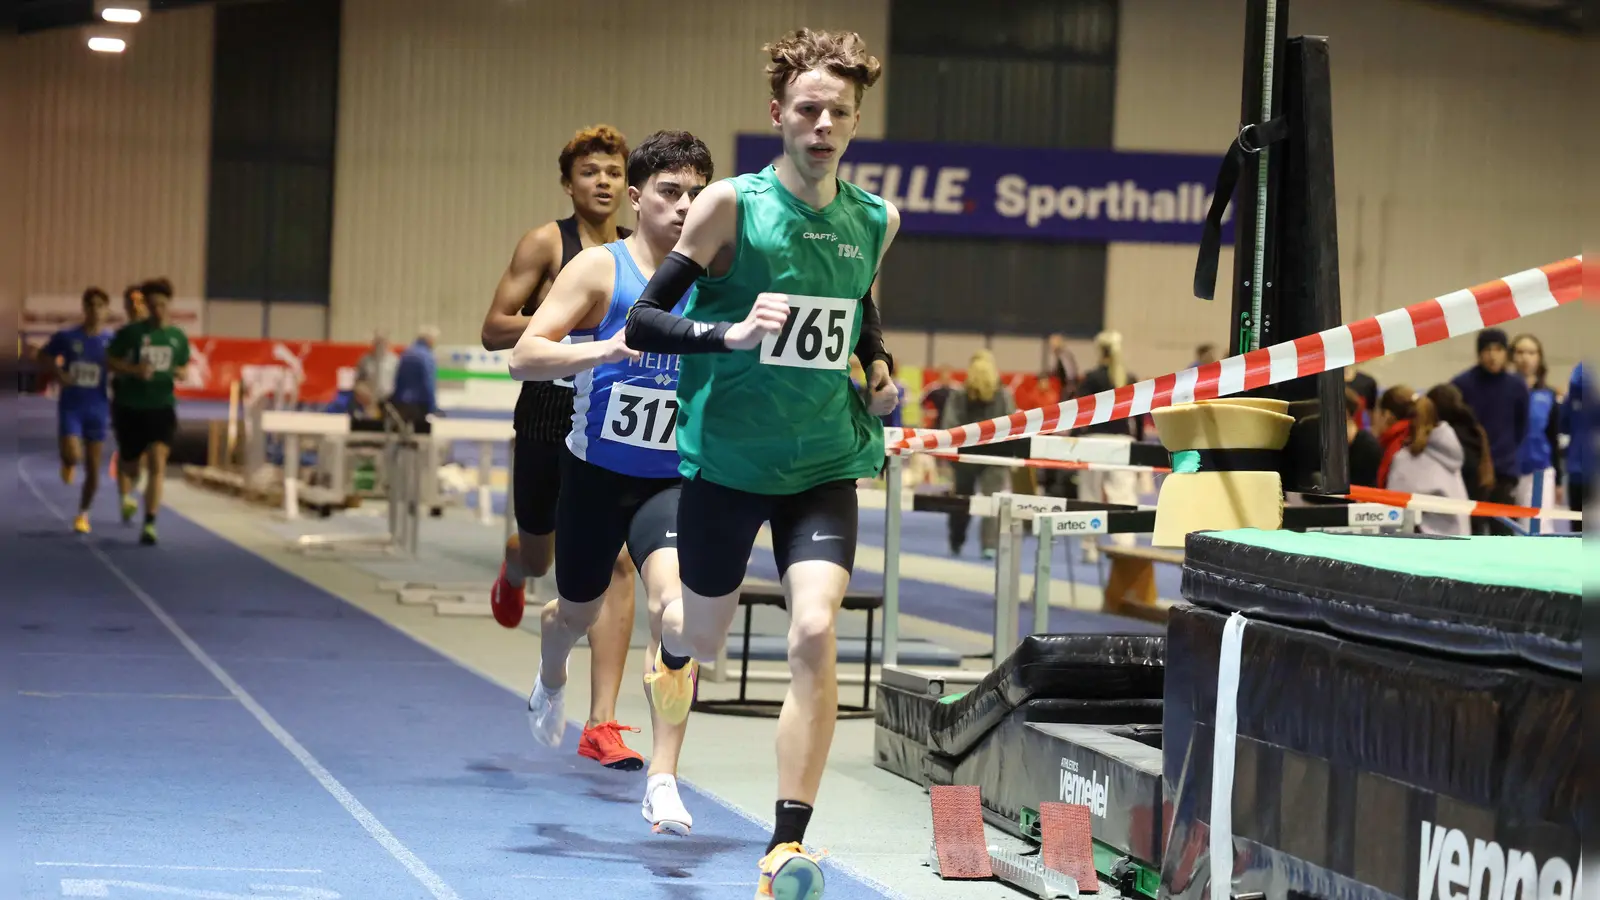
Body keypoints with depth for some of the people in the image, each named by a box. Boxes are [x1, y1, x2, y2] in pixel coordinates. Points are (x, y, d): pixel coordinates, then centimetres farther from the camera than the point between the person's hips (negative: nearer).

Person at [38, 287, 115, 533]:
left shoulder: (112, 340, -4)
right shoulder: (66, 337, -4)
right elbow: (43, 357, 10)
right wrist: (57, 373, -8)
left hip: (98, 409, 1)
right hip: (70, 406, -1)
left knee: (93, 467, 4)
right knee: (73, 455, -20)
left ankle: (83, 513, 25)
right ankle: (68, 463, 20)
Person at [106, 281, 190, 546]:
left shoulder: (178, 336, 4)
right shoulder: (131, 332, -4)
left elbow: (182, 367, 18)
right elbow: (110, 360, 0)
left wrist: (179, 374, -7)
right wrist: (134, 370, -17)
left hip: (162, 407, 0)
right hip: (133, 406, 0)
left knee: (157, 464, -14)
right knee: (129, 459, 13)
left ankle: (150, 524, -18)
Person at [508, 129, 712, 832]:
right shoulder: (600, 269, -10)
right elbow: (524, 356, -19)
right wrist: (606, 348, -35)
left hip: (675, 481, 0)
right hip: (595, 475, 0)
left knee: (675, 599, -25)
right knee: (578, 612, 21)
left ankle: (663, 780, -23)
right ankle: (550, 683, 59)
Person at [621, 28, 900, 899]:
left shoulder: (875, 220, 2)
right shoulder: (731, 204, -11)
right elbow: (642, 320, -12)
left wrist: (878, 366, 5)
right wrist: (729, 334, -28)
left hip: (824, 464, 2)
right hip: (725, 459, -2)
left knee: (814, 634, -17)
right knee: (704, 634, 15)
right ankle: (672, 648, 57)